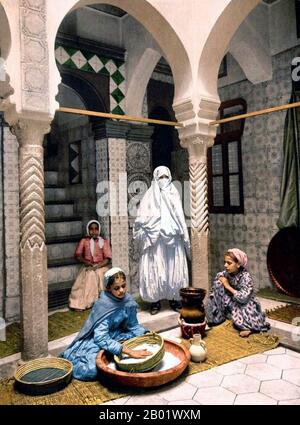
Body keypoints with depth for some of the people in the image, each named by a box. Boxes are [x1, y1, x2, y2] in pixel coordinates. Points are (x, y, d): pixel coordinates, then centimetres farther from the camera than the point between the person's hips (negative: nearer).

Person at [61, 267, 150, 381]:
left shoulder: (128, 301, -12)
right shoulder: (103, 305, -28)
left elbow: (133, 326, -1)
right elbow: (101, 338, -34)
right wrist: (129, 352, -41)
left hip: (116, 335, 7)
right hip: (94, 340, -6)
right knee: (90, 371, -28)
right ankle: (67, 356, 4)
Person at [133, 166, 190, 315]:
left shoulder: (174, 195, 13)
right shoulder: (150, 196, 6)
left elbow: (180, 219, 12)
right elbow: (142, 219, 1)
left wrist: (184, 238, 7)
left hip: (173, 239, 2)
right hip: (155, 240, -2)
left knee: (174, 269, 3)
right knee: (155, 270, -2)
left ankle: (174, 300, 14)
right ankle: (155, 302, 5)